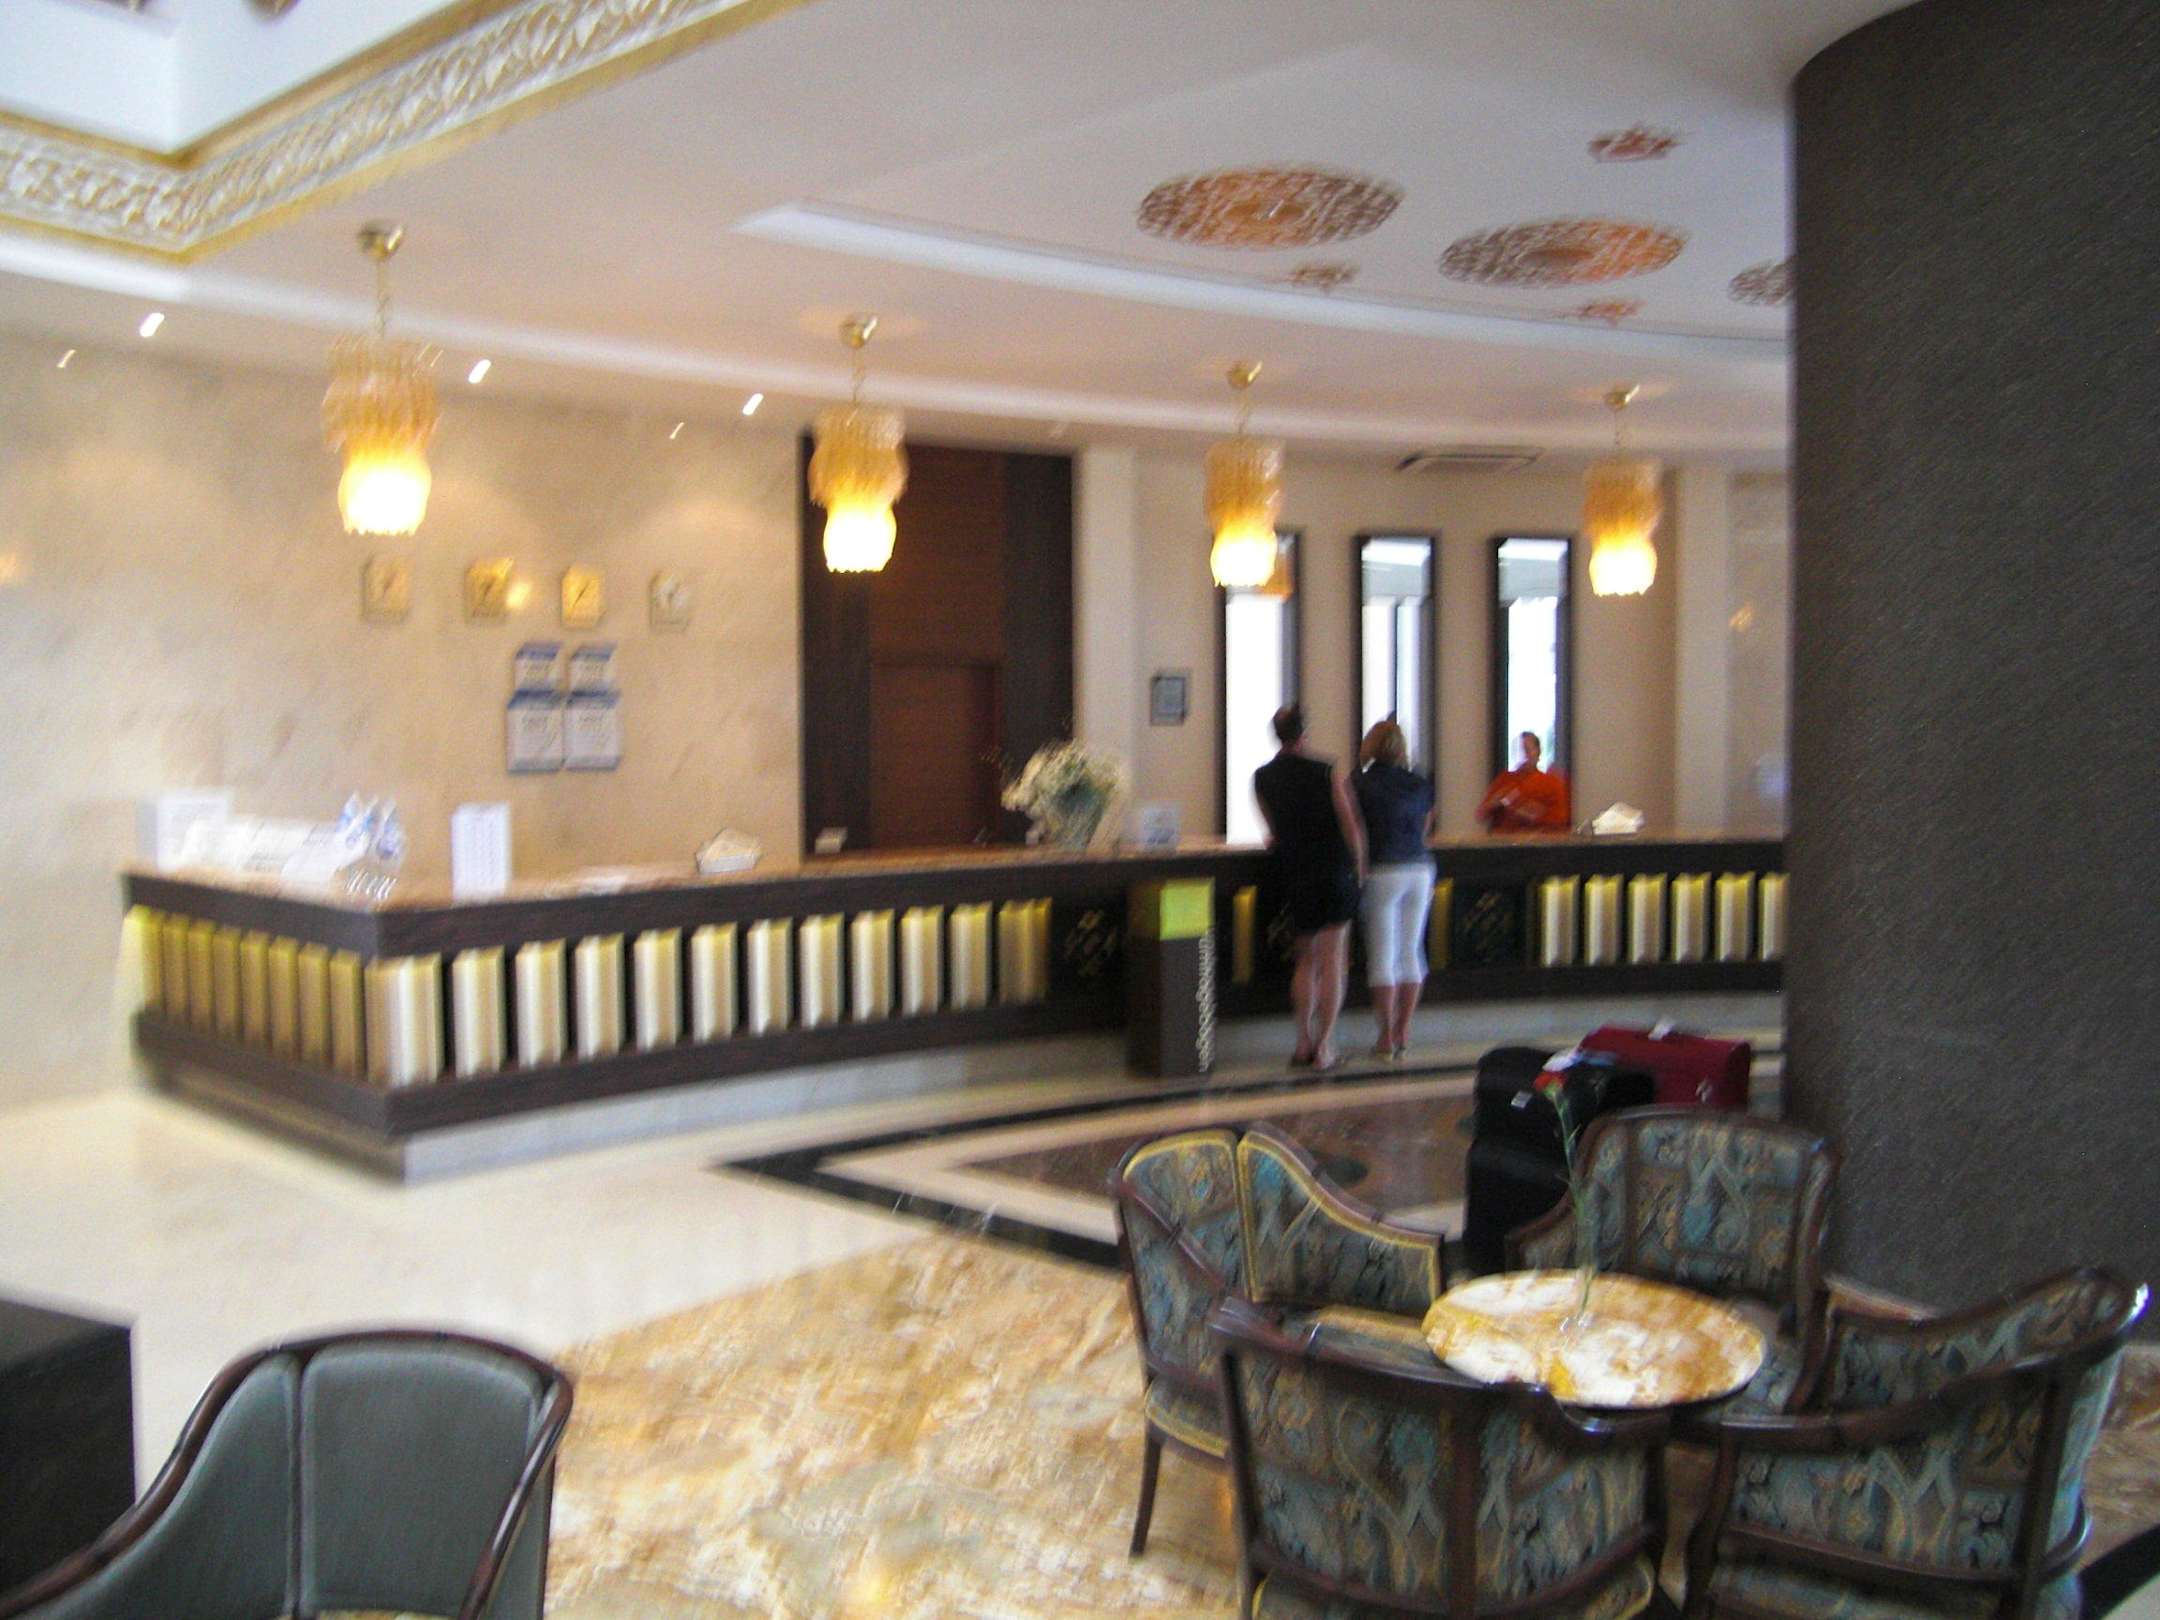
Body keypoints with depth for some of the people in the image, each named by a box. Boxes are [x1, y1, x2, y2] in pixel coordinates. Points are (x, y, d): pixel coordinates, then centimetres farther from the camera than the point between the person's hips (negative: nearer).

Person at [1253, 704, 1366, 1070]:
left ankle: (1304, 1042, 13)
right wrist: (1359, 868, 5)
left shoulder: (1262, 778, 3)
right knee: (1333, 961, -1)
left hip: (1295, 873, 4)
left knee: (1306, 960, 16)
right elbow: (1351, 827, -7)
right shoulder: (1326, 773, -9)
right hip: (1334, 873, -4)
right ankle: (1324, 1047, -4)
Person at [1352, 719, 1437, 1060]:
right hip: (1419, 870, 4)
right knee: (1411, 952, 11)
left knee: (1382, 956, 1)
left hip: (1382, 871, -4)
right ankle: (1404, 1035, 15)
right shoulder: (1420, 784, 7)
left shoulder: (1360, 784, -5)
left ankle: (1387, 1038, 3)